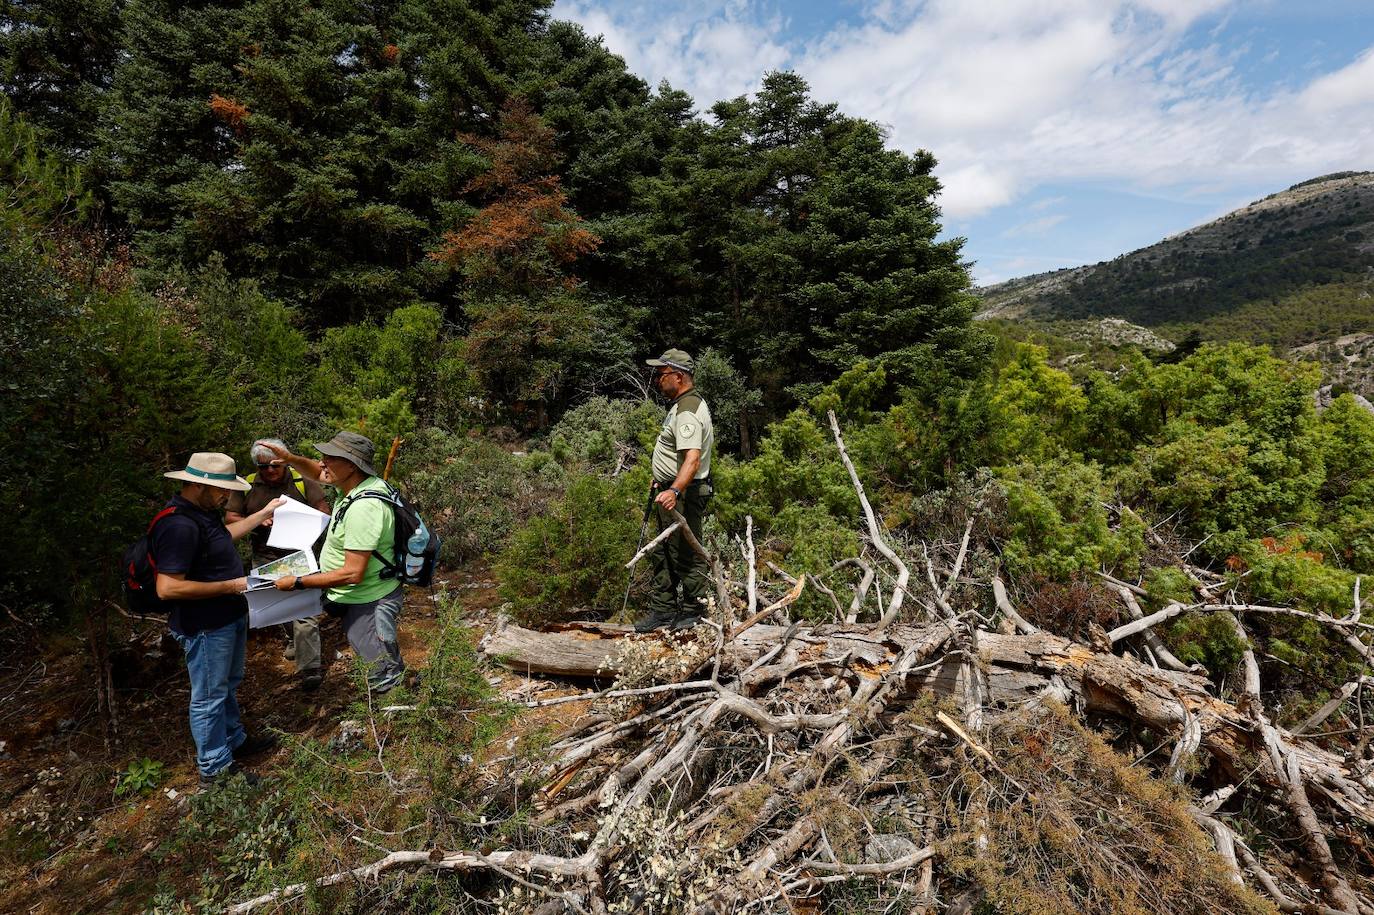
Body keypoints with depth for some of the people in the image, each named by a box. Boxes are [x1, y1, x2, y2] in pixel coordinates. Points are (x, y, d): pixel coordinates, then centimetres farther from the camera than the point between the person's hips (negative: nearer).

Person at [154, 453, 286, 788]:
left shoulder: (202, 512, 2)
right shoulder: (179, 525, -29)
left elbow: (224, 534, 25)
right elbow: (168, 588, -31)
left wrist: (263, 513, 26)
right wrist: (229, 586, -25)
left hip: (229, 617, 10)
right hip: (205, 627, -10)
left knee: (228, 686, 25)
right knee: (209, 697, 8)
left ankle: (234, 741, 43)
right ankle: (215, 770, 24)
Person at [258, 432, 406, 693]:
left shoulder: (363, 508, -31)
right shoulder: (356, 482, -3)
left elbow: (352, 574, -31)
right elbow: (318, 473, 19)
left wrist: (297, 582, -21)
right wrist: (289, 457, -1)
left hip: (368, 603, -9)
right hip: (354, 597, 9)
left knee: (385, 680, 3)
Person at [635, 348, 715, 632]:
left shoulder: (687, 412, -21)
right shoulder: (690, 403, 14)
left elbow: (692, 459, -33)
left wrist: (674, 491, -47)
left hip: (683, 496, -11)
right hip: (671, 491, 11)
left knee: (685, 555, 1)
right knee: (663, 553, 17)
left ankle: (694, 611, 17)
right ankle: (662, 609, 28)